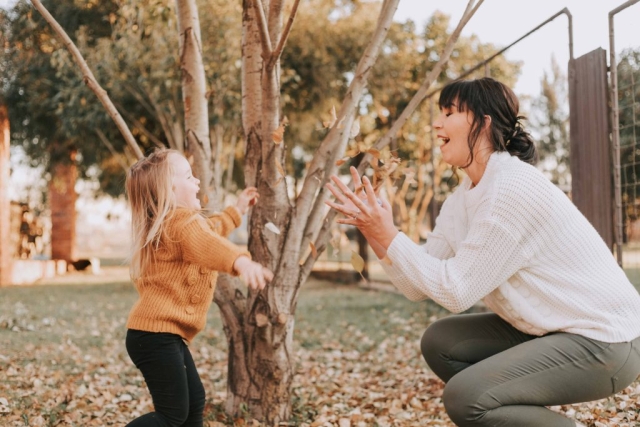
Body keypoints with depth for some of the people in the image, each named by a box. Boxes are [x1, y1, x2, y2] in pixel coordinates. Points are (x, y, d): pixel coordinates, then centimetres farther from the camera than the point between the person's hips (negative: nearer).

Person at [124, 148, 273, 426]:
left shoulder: (170, 224, 19)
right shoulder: (183, 222, -14)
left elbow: (208, 230, 42)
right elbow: (208, 244, -39)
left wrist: (237, 211, 47)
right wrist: (241, 261, -57)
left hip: (166, 334, 11)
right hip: (156, 334, -11)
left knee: (194, 401, 15)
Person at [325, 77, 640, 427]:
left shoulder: (514, 188, -22)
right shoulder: (463, 198, 6)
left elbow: (456, 291, -21)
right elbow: (418, 286, 2)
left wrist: (389, 236, -17)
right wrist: (372, 230, -7)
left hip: (606, 339, -9)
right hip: (551, 328, 9)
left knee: (464, 397, -18)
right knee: (441, 342, 5)